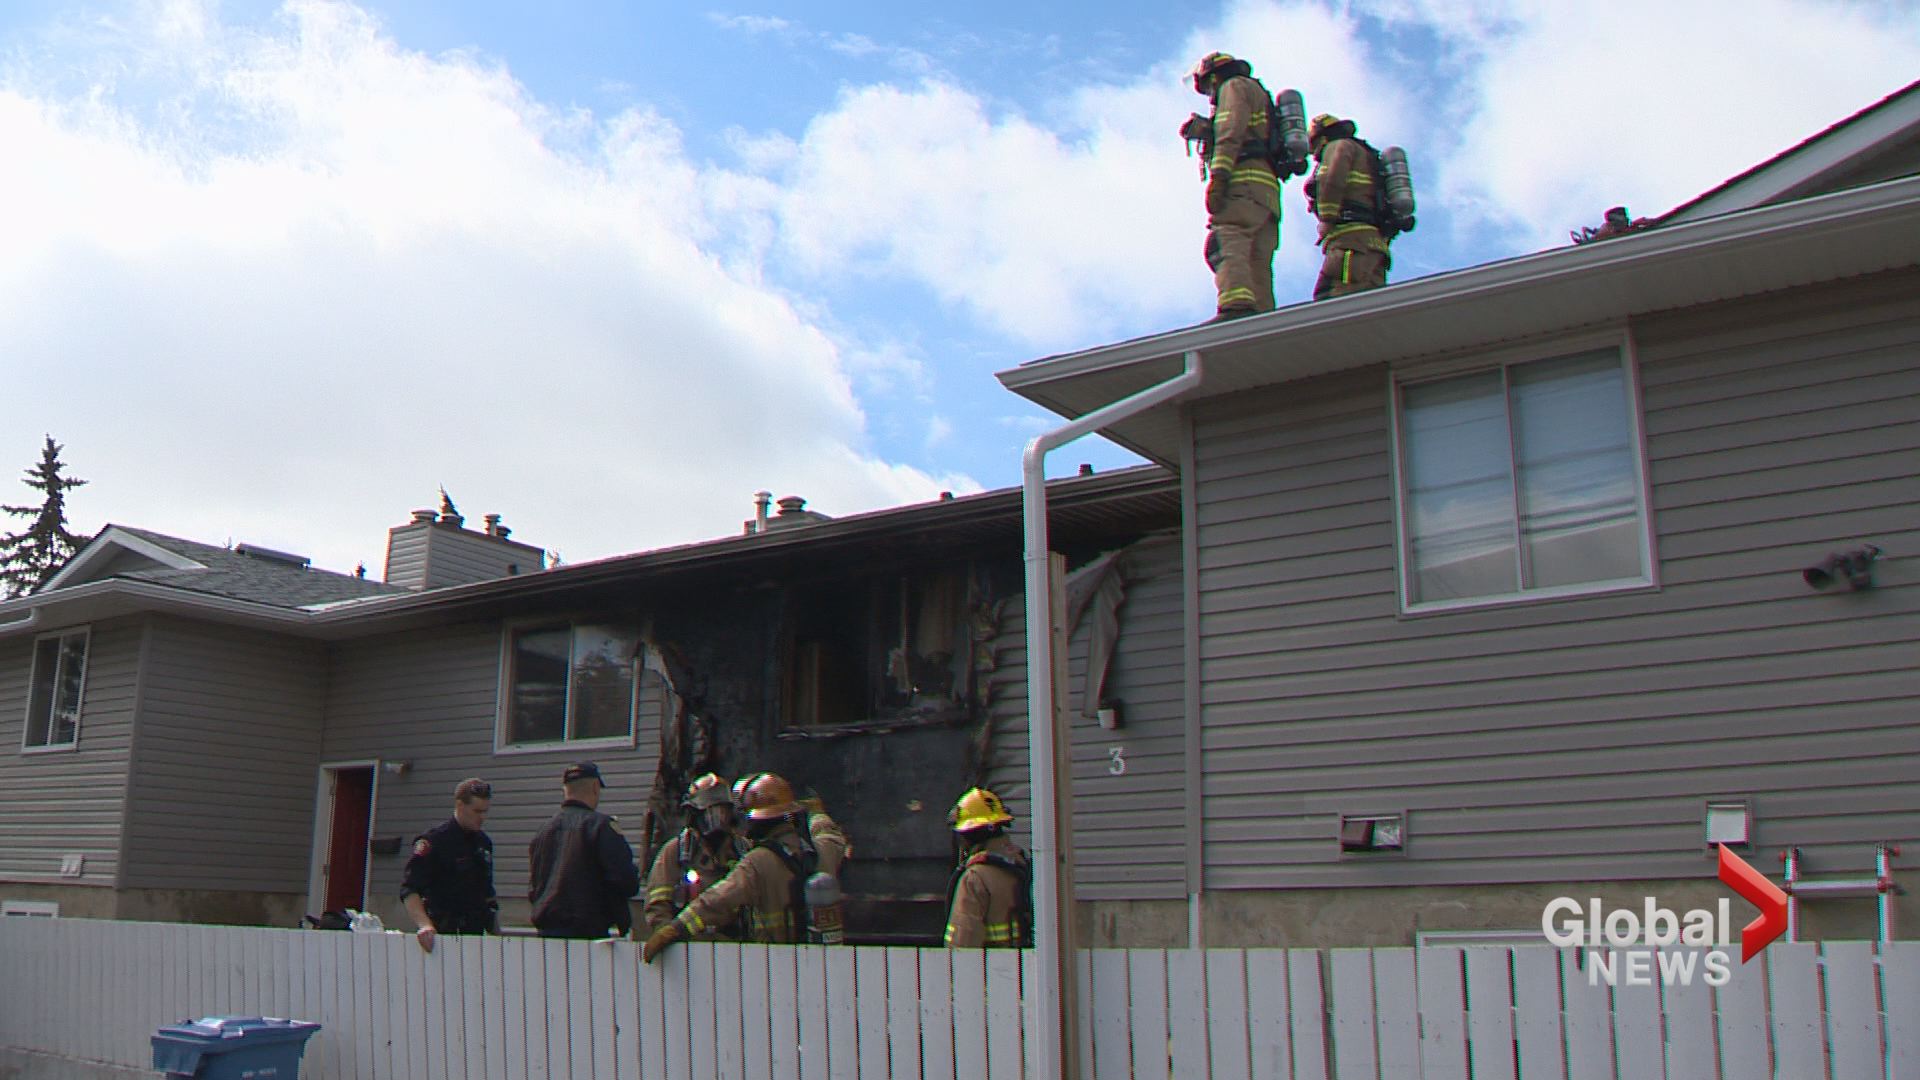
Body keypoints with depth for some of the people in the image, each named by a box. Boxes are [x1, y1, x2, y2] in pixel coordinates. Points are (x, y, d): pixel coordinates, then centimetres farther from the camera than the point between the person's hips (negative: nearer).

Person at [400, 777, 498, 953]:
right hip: (441, 934, -6)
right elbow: (409, 890, -15)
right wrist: (424, 925, -28)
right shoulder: (433, 840, -8)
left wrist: (496, 933, 14)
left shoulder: (484, 842, 12)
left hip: (475, 933, 6)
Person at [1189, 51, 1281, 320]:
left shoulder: (1235, 86, 11)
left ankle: (1237, 308, -47)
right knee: (1257, 265, -1)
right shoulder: (1260, 95, 39)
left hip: (1244, 180, -9)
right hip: (1269, 190, 9)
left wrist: (1218, 176, -18)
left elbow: (1230, 133, -7)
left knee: (1227, 245, -26)